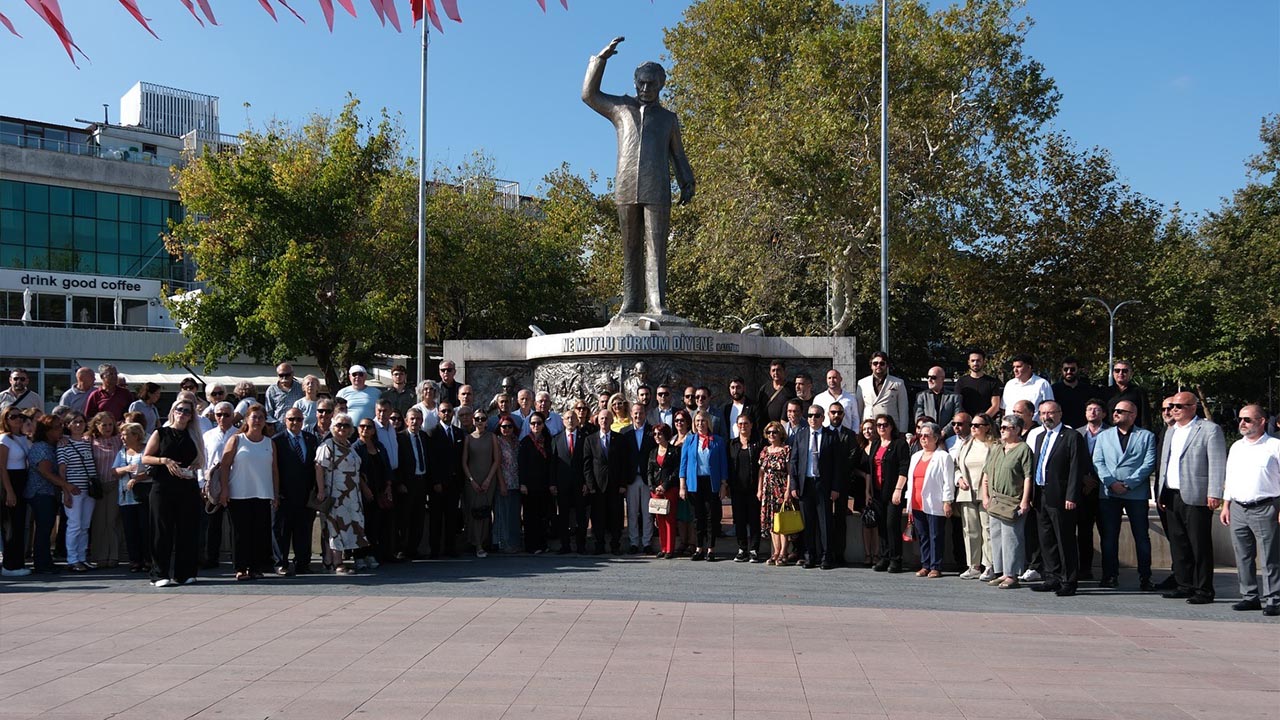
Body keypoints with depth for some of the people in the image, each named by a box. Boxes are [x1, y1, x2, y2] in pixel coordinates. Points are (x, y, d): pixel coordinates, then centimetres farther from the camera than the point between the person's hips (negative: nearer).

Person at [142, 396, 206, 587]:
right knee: (163, 530, -3)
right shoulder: (160, 434, 6)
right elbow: (145, 458, 3)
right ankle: (160, 574, 2)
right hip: (163, 487, -3)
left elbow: (200, 462, 17)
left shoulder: (194, 436, 13)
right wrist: (164, 460, -13)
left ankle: (184, 573, 9)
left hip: (188, 488, 3)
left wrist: (192, 468, -3)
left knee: (187, 530, 2)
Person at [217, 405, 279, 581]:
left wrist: (276, 495, 7)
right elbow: (225, 465, -1)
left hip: (263, 495, 2)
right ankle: (241, 568, 8)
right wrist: (224, 490, -9)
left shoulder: (270, 443, 12)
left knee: (261, 532, 1)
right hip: (239, 494, -2)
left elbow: (274, 471, 12)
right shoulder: (236, 440, 4)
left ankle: (256, 567, 9)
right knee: (241, 532, 0)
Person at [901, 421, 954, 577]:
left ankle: (935, 567, 3)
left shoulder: (943, 457, -3)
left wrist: (947, 502, -12)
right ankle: (925, 565, 15)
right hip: (917, 505, 7)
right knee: (922, 536, 9)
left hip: (934, 505, -6)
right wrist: (909, 502, 16)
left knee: (935, 537, -2)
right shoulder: (915, 456, 19)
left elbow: (948, 482, -7)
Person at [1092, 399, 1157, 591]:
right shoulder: (1103, 436, 15)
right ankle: (1110, 575, 11)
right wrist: (1111, 483, -10)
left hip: (1136, 493, -2)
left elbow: (1149, 464, -2)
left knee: (1141, 536, 1)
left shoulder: (1146, 436, 8)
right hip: (1108, 493, 2)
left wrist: (1128, 484, -12)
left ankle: (1145, 577, 8)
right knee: (1108, 536, 3)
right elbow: (1098, 462, 6)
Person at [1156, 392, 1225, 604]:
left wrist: (1214, 494, -16)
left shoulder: (1210, 429, -4)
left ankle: (1204, 590, 4)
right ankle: (1185, 585, 20)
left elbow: (1217, 465, -10)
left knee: (1200, 546, -3)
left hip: (1196, 497, -7)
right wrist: (1161, 493, 17)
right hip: (1172, 497, 7)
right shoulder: (1171, 431, 19)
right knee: (1178, 545, 11)